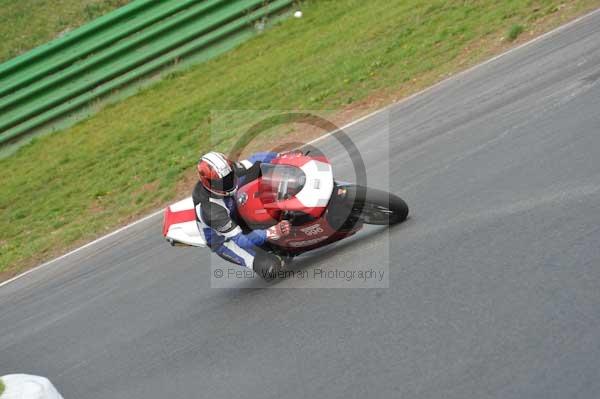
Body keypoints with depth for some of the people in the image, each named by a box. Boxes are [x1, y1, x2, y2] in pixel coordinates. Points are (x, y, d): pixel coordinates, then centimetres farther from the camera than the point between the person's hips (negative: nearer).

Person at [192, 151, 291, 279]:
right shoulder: (211, 210, -41)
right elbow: (238, 239, -36)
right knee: (271, 267, -26)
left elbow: (256, 159, -9)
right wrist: (270, 233, -47)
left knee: (258, 164, -7)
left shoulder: (227, 173, -24)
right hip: (223, 240, -7)